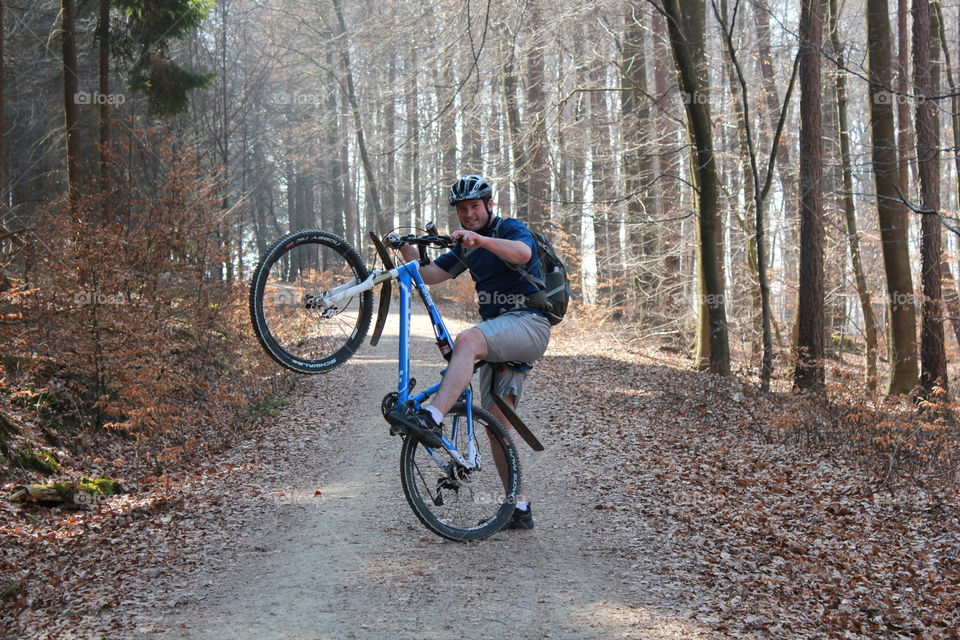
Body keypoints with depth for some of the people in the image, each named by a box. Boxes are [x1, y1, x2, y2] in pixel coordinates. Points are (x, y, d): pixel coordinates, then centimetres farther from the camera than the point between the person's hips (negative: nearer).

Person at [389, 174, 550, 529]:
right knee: (497, 423, 2)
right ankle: (519, 509, 8)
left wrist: (479, 239, -42)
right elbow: (429, 276, 15)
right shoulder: (465, 247, 18)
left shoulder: (511, 229, -4)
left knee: (467, 341, -36)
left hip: (528, 323, -8)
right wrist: (407, 250, -3)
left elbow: (522, 252, -28)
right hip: (499, 333, 8)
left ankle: (432, 419, -50)